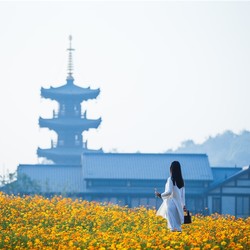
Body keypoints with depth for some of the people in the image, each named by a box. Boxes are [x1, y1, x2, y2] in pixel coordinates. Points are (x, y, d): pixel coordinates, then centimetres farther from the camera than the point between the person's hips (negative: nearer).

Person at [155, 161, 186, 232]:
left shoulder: (170, 179, -10)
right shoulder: (181, 180, 9)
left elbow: (169, 192, -18)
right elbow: (182, 194, 13)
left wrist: (160, 195, -4)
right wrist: (183, 205, 20)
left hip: (171, 203, -6)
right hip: (178, 204, 6)